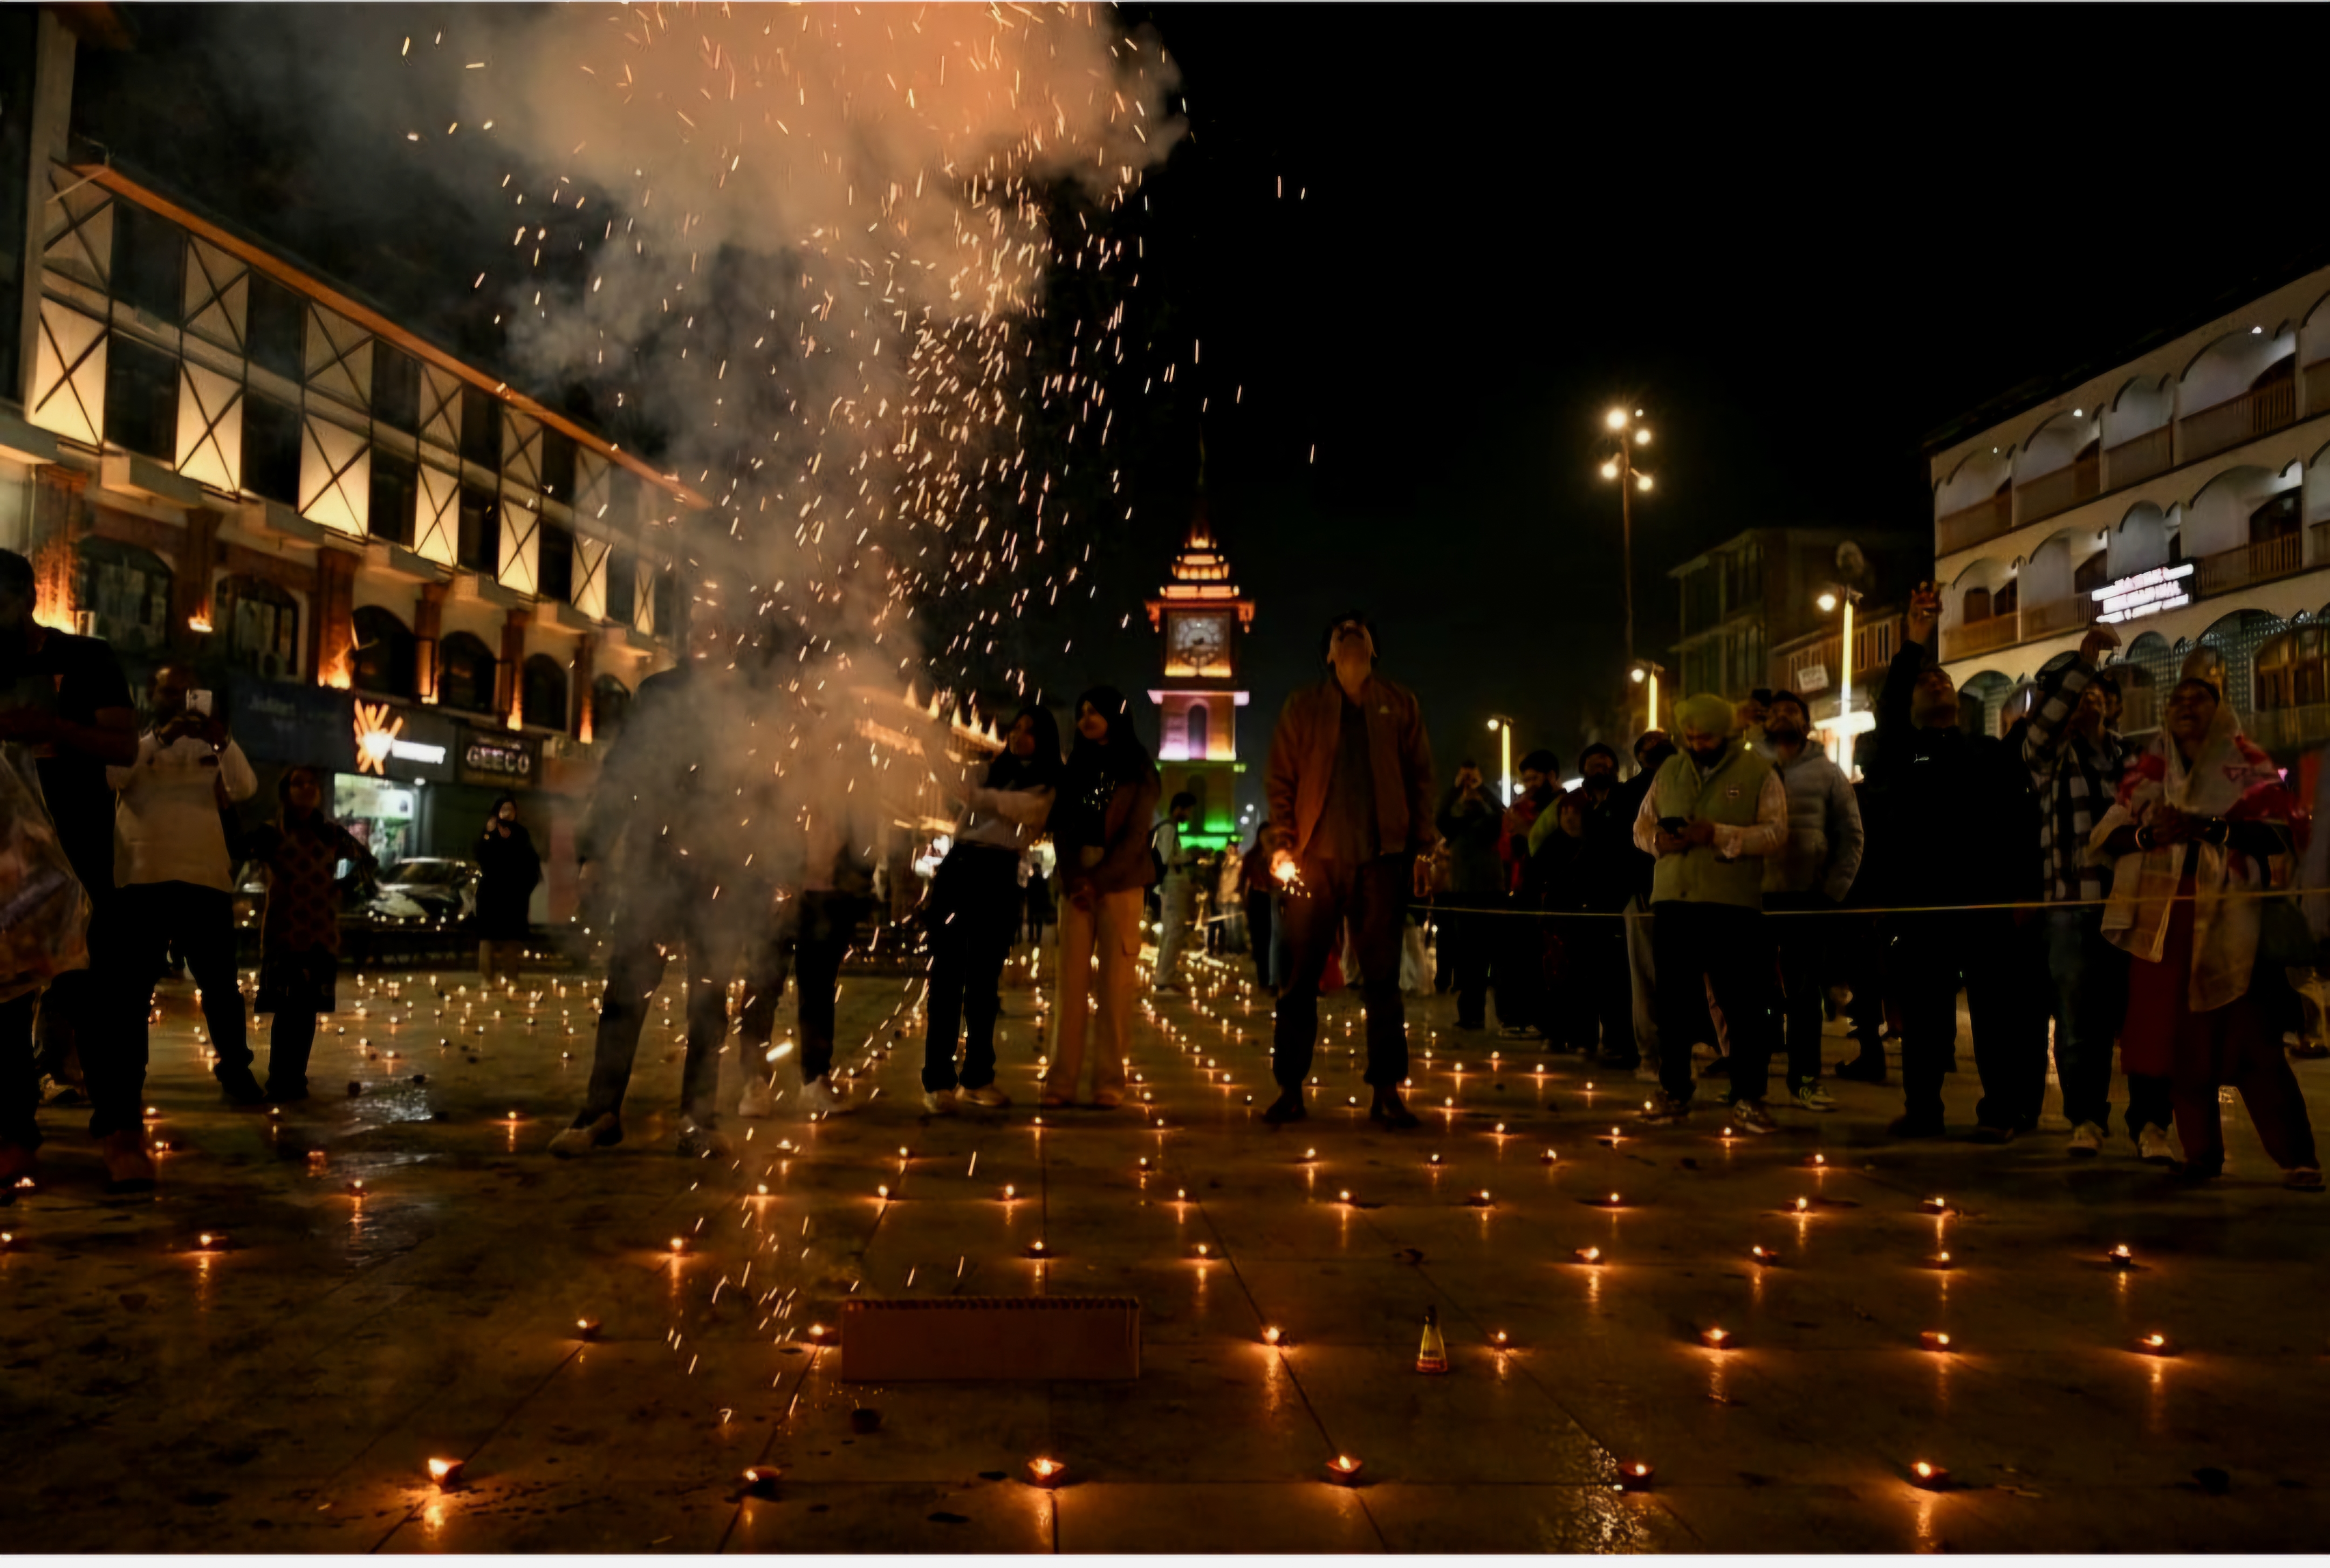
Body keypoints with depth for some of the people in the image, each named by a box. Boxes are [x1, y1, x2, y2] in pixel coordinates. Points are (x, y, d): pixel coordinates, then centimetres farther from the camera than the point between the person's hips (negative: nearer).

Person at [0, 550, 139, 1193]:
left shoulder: (85, 659, 2)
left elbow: (125, 745, -6)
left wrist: (53, 728, -23)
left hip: (77, 852, -4)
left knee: (92, 987, -8)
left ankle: (122, 1133, -9)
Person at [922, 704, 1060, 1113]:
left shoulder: (1046, 786, 6)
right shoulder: (990, 770, 18)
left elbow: (1019, 806, -14)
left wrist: (973, 792, -17)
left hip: (998, 875, -2)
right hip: (958, 866, 2)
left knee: (984, 979, 4)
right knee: (946, 973, -3)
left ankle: (977, 1077, 15)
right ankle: (938, 1079, -4)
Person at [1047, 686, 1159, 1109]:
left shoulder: (1138, 771, 4)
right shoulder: (1077, 767, 16)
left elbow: (1135, 835, -4)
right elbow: (1061, 827, 9)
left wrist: (1098, 881, -12)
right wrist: (1073, 878, -7)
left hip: (1119, 884, -3)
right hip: (1077, 883, 3)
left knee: (1115, 983, -5)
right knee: (1071, 981, -3)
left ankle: (1109, 1081, -3)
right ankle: (1062, 1081, -3)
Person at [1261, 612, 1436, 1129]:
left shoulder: (1400, 706, 12)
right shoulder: (1303, 707, 10)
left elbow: (1420, 778, 10)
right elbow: (1280, 779, 6)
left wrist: (1422, 848, 3)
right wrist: (1282, 844, -5)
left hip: (1383, 858, 0)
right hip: (1317, 857, 0)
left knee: (1382, 976, 2)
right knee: (1301, 977, 0)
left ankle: (1386, 1092, 7)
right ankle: (1290, 1090, 8)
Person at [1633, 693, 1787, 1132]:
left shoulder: (1758, 771, 1)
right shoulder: (1669, 771, 12)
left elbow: (1775, 833, -9)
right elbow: (1640, 828, 12)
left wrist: (1718, 835, -21)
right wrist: (1659, 840, -11)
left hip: (1734, 904, -3)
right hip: (1672, 900, 3)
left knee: (1748, 1005, -1)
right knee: (1674, 1001, 9)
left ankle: (1748, 1099, 9)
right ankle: (1674, 1093, 19)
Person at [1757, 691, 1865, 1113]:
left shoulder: (1828, 773, 6)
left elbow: (1850, 837, 4)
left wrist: (1833, 891, -5)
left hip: (1808, 897, 0)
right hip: (1754, 894, 1)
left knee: (1804, 992, 5)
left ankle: (1804, 1080, 11)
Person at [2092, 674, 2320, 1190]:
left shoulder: (2247, 766, 6)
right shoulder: (2146, 771, 15)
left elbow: (2276, 834, -6)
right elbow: (2107, 835, 8)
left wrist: (2208, 827, -18)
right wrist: (2148, 835, -12)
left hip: (2228, 920, -3)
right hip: (2161, 920, 3)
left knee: (2251, 1041, -10)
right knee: (2181, 1040, 3)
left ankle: (2296, 1157, -5)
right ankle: (2201, 1152, 12)